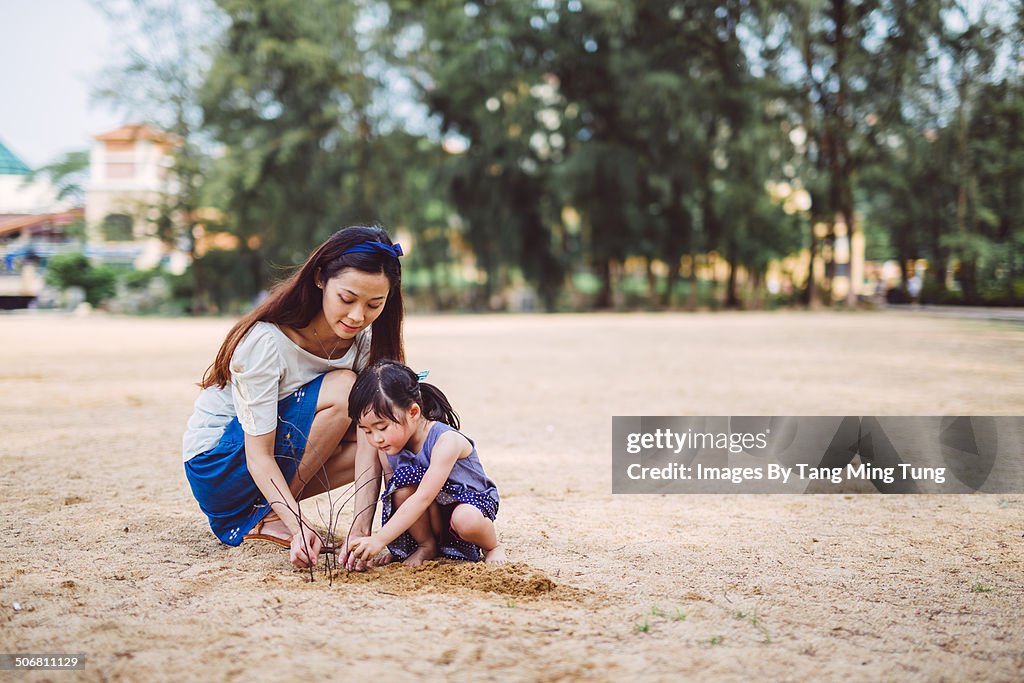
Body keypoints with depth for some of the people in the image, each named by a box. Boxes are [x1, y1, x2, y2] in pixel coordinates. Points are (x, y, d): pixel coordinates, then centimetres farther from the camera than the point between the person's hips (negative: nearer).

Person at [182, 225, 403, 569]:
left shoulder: (365, 340, -11)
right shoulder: (266, 341, -28)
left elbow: (370, 438, -20)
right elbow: (258, 454, -27)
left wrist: (361, 529, -33)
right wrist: (298, 526, -41)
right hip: (215, 466, -7)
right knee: (342, 387, -25)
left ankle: (264, 509, -4)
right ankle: (262, 517, -14)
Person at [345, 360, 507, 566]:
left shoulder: (446, 441, -29)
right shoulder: (386, 449, -9)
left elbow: (423, 498, -36)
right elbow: (392, 496, -4)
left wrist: (379, 540, -41)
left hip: (470, 503, -4)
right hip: (428, 517, 5)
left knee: (466, 520, -39)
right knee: (404, 479, -26)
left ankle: (492, 546, -4)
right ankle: (427, 546, -8)